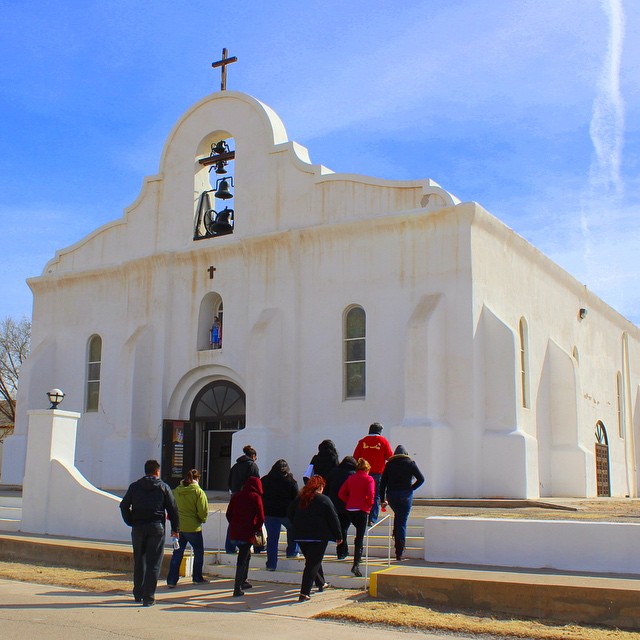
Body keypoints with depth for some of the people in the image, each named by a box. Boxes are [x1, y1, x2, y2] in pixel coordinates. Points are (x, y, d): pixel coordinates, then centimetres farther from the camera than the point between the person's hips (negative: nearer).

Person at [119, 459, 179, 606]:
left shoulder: (134, 486, 9)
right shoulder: (163, 487, 4)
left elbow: (124, 505, 6)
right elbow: (172, 509, 3)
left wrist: (131, 522, 12)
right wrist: (175, 528, 10)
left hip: (138, 528, 3)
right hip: (156, 528, -2)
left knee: (139, 561, 16)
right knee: (153, 563, 0)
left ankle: (138, 594, 23)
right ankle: (148, 597, -4)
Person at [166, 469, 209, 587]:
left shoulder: (176, 490, 2)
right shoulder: (198, 492, -12)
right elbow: (203, 511, -14)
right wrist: (202, 520, 6)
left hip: (178, 526, 4)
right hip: (193, 527, -4)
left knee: (177, 553, 9)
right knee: (198, 552, 16)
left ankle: (172, 580, 5)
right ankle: (197, 578, 24)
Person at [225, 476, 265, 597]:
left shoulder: (236, 496, 9)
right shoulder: (256, 497, -7)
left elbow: (228, 514, 10)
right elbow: (261, 518, -11)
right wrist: (256, 529, 4)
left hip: (234, 534, 6)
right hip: (247, 534, -6)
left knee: (246, 555, 25)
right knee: (243, 559, 0)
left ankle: (243, 582, 34)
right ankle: (237, 589, -2)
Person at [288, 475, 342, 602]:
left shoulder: (299, 499, 6)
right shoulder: (324, 500, -9)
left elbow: (289, 513, 14)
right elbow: (333, 519, -8)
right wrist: (338, 536, 2)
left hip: (300, 537, 6)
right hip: (318, 537, -6)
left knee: (311, 561, 24)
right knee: (313, 564, -2)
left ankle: (321, 584, 40)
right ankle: (304, 593, -8)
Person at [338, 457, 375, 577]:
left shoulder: (350, 478, 11)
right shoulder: (369, 479, -2)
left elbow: (341, 494, 7)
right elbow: (370, 494, -17)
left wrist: (349, 502, 11)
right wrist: (369, 504, -1)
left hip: (350, 509, 5)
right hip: (362, 510, -5)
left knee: (359, 535, 25)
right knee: (360, 537, -6)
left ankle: (358, 557, 29)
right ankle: (356, 564, -16)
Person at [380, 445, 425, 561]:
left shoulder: (389, 464, 7)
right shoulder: (410, 463, 3)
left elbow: (383, 483, 5)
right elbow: (421, 479, -4)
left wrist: (383, 499, 9)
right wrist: (411, 488, 7)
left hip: (391, 495, 2)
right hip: (406, 495, -2)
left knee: (397, 515, 30)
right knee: (402, 522, 0)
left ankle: (396, 537, 17)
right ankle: (399, 553, -5)